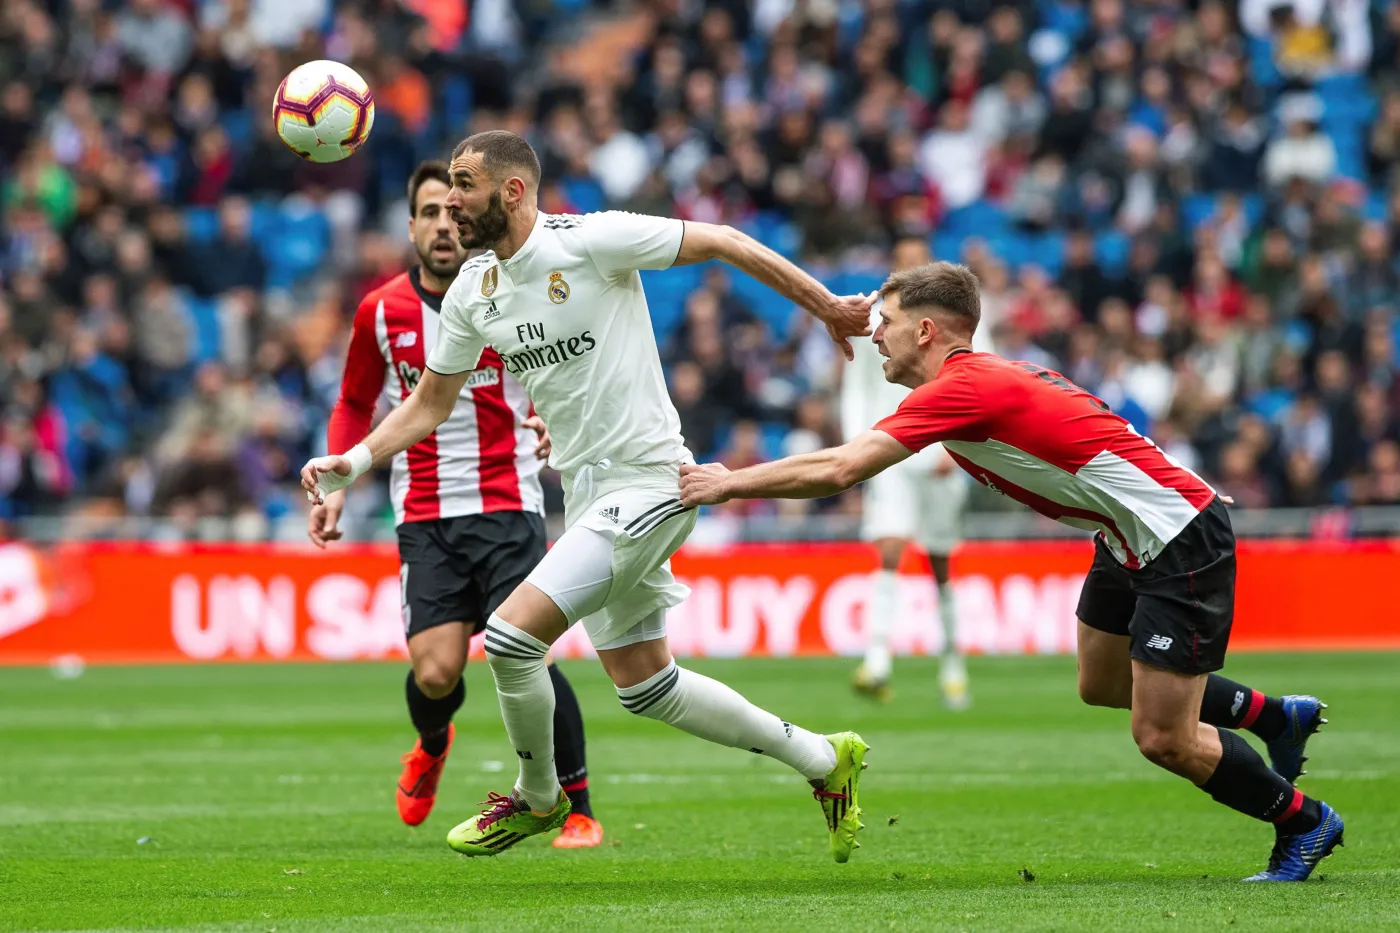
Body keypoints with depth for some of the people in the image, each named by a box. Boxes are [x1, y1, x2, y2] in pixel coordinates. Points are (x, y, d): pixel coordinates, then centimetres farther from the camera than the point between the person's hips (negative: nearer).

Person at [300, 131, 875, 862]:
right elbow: (429, 403, 15)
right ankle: (821, 760, 28)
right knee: (642, 686, 13)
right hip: (587, 494, 8)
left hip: (646, 481, -8)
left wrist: (828, 307, -3)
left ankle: (536, 796, 8)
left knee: (511, 635, -17)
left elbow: (722, 243, -8)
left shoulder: (591, 241, -16)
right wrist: (351, 463, -1)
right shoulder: (473, 292, 5)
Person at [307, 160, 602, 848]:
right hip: (424, 517, 1)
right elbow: (354, 405, 18)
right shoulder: (381, 312, 4)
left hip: (507, 507, -1)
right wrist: (336, 485, 4)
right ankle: (431, 746, 26)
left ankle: (579, 810, -1)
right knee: (435, 672, -12)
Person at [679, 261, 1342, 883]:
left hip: (1181, 542, -10)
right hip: (1129, 543, 10)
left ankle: (1304, 822, 14)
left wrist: (728, 484, -16)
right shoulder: (981, 379, 8)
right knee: (1101, 685, 25)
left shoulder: (964, 386, -22)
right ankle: (1277, 717, 40)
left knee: (1162, 739, -6)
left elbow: (839, 471, -23)